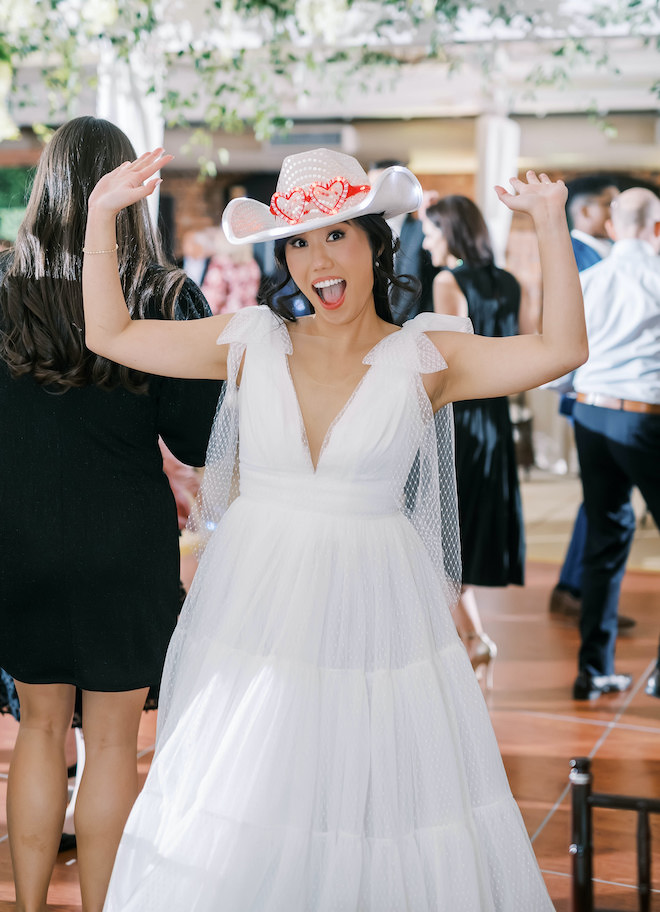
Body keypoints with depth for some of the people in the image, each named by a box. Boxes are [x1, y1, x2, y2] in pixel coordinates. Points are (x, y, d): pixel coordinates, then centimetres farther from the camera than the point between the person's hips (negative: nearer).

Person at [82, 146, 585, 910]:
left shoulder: (425, 356, -2)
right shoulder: (252, 342, 3)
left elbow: (561, 349, -13)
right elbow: (108, 335, 5)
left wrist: (550, 225, -18)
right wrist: (102, 214, -1)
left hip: (374, 608, -1)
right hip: (257, 610, 2)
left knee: (381, 792, 5)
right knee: (232, 814, 7)